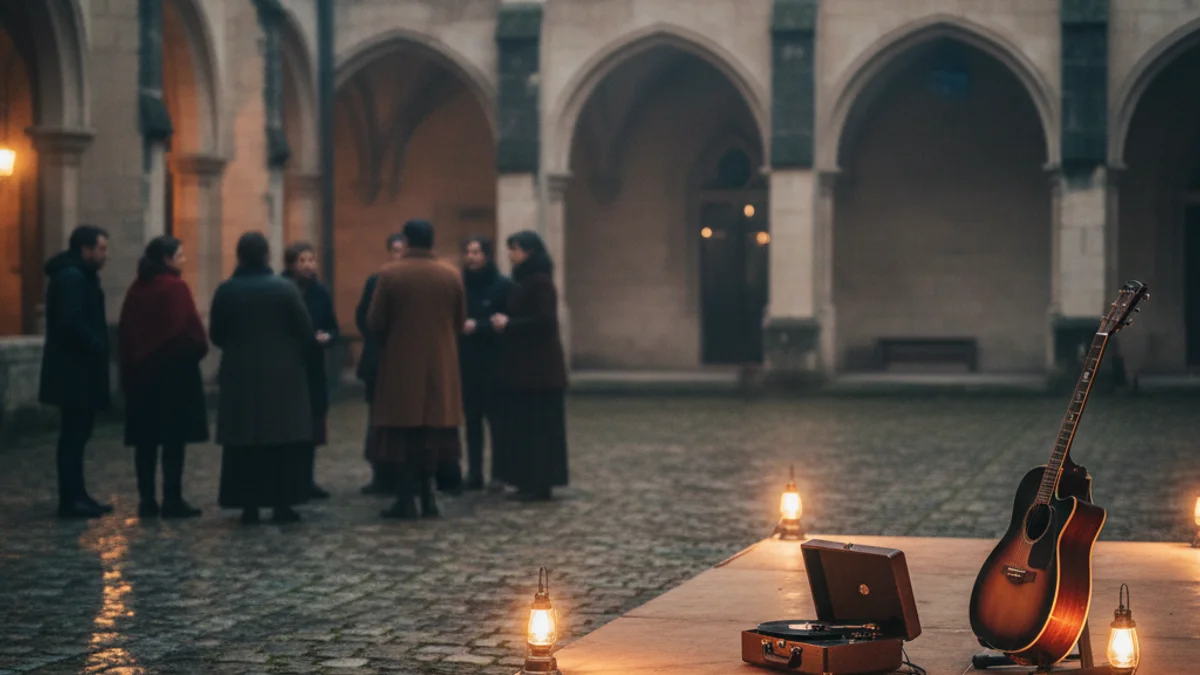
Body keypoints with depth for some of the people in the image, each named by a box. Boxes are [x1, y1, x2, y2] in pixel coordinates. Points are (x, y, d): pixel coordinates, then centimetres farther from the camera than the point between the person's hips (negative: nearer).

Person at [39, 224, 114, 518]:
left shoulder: (79, 276, 17)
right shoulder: (71, 278, -16)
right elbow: (71, 322, -26)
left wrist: (98, 346, 5)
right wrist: (98, 347, -17)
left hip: (78, 369, 10)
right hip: (74, 370, -10)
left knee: (77, 433, 13)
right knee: (74, 434, -7)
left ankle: (77, 496, 19)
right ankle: (69, 501, -4)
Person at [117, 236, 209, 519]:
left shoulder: (136, 289, 7)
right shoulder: (175, 288, -13)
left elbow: (124, 332, 9)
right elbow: (190, 329, -15)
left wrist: (130, 363, 15)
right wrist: (198, 350, 3)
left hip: (140, 371, 6)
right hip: (173, 371, -6)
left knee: (145, 440, 8)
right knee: (174, 439, -2)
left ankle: (147, 500, 8)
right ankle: (172, 501, -2)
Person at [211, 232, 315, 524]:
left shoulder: (226, 291, -3)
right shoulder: (285, 288, -9)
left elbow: (216, 335, 4)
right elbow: (306, 333, -6)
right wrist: (298, 356, 14)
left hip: (240, 376, 2)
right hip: (283, 376, -2)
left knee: (245, 442, 6)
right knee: (284, 442, 5)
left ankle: (248, 504, 6)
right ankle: (283, 503, 3)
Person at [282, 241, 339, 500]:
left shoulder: (320, 292, 7)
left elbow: (334, 329, 9)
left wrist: (327, 337, -12)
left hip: (313, 369, 5)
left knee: (312, 425, 7)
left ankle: (308, 480, 14)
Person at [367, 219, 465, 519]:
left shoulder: (390, 275, -9)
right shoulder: (452, 275, 1)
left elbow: (375, 322, -7)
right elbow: (460, 322, 6)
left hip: (402, 364, -3)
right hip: (441, 366, 3)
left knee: (406, 433, 2)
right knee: (433, 429, 10)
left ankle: (407, 499, -1)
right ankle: (426, 495, 12)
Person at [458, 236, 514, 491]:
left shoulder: (503, 285, -5)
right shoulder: (461, 285, 8)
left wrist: (478, 326, -16)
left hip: (493, 364, -4)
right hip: (466, 362, 5)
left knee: (496, 418, -3)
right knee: (472, 418, 6)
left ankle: (499, 474, 2)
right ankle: (474, 473, 11)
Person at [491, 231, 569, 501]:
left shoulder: (540, 282, -13)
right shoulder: (524, 281, 15)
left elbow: (545, 321, -20)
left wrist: (509, 324, -12)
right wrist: (504, 322, 2)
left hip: (539, 365, -9)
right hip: (524, 365, 9)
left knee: (538, 425, -6)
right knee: (522, 424, 9)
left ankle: (540, 484, -3)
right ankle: (529, 482, 12)